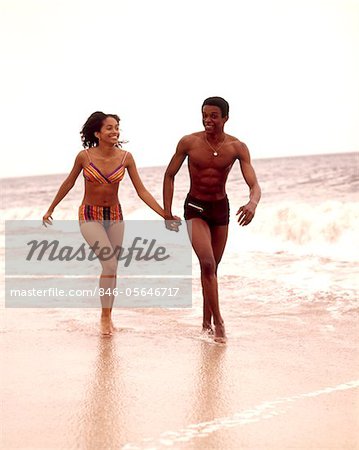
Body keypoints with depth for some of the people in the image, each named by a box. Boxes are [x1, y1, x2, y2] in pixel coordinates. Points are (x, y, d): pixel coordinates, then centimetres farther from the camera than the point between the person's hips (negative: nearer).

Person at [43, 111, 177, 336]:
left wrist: (165, 215, -14)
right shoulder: (85, 156, -14)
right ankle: (105, 316, -1)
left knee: (112, 269, 10)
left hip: (114, 216, 3)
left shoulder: (126, 157, -10)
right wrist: (51, 209, 12)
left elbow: (142, 191, -6)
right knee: (110, 264, -18)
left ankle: (108, 317, 27)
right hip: (90, 216, -3)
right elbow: (69, 183, 2)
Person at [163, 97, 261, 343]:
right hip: (195, 208, -2)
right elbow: (170, 176, -1)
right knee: (207, 264, -18)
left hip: (221, 208, 3)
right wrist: (167, 213, -6)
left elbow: (255, 185, -18)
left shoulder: (237, 147, -12)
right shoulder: (189, 143, -13)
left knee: (212, 267, 14)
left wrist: (252, 203, -41)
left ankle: (207, 322, 28)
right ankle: (218, 322, -11)